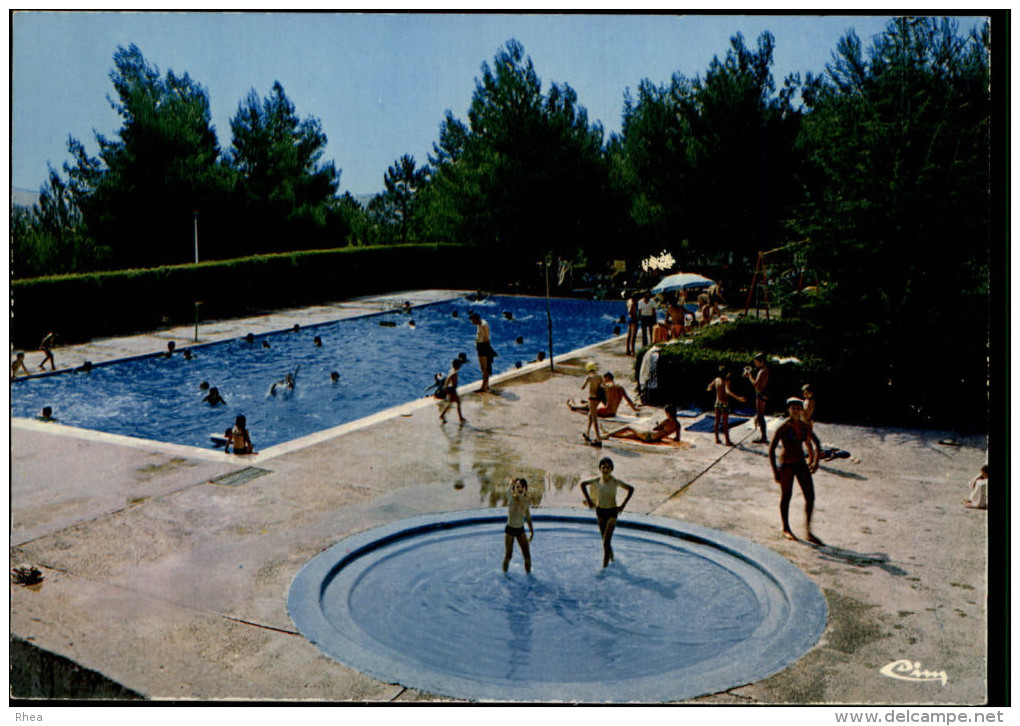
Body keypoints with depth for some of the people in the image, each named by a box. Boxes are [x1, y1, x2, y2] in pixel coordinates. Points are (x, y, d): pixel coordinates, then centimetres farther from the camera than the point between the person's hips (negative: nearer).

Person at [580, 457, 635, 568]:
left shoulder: (615, 482, -14)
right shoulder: (596, 481, -8)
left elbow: (631, 489, -2)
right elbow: (582, 484, 10)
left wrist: (623, 505, -5)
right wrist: (588, 500, 4)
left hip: (612, 512, -3)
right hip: (600, 511, 3)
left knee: (606, 542, -10)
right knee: (605, 541, 16)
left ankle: (604, 567, -5)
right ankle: (612, 559, 39)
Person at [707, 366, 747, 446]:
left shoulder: (717, 379, 1)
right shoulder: (726, 381, -18)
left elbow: (709, 387, 16)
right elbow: (727, 391, -34)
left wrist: (709, 388, 42)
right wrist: (738, 398, -42)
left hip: (717, 403, 6)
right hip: (724, 404, -6)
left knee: (717, 422, 14)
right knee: (725, 423, 0)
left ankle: (717, 439, 21)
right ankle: (727, 441, 4)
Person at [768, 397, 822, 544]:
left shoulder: (804, 426, 2)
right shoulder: (783, 427, -13)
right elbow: (771, 449, -13)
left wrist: (814, 461, 16)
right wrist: (775, 471, -15)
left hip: (801, 463, 5)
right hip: (786, 464, -5)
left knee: (810, 496, 0)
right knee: (786, 496, 6)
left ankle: (809, 532, 11)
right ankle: (786, 529, 26)